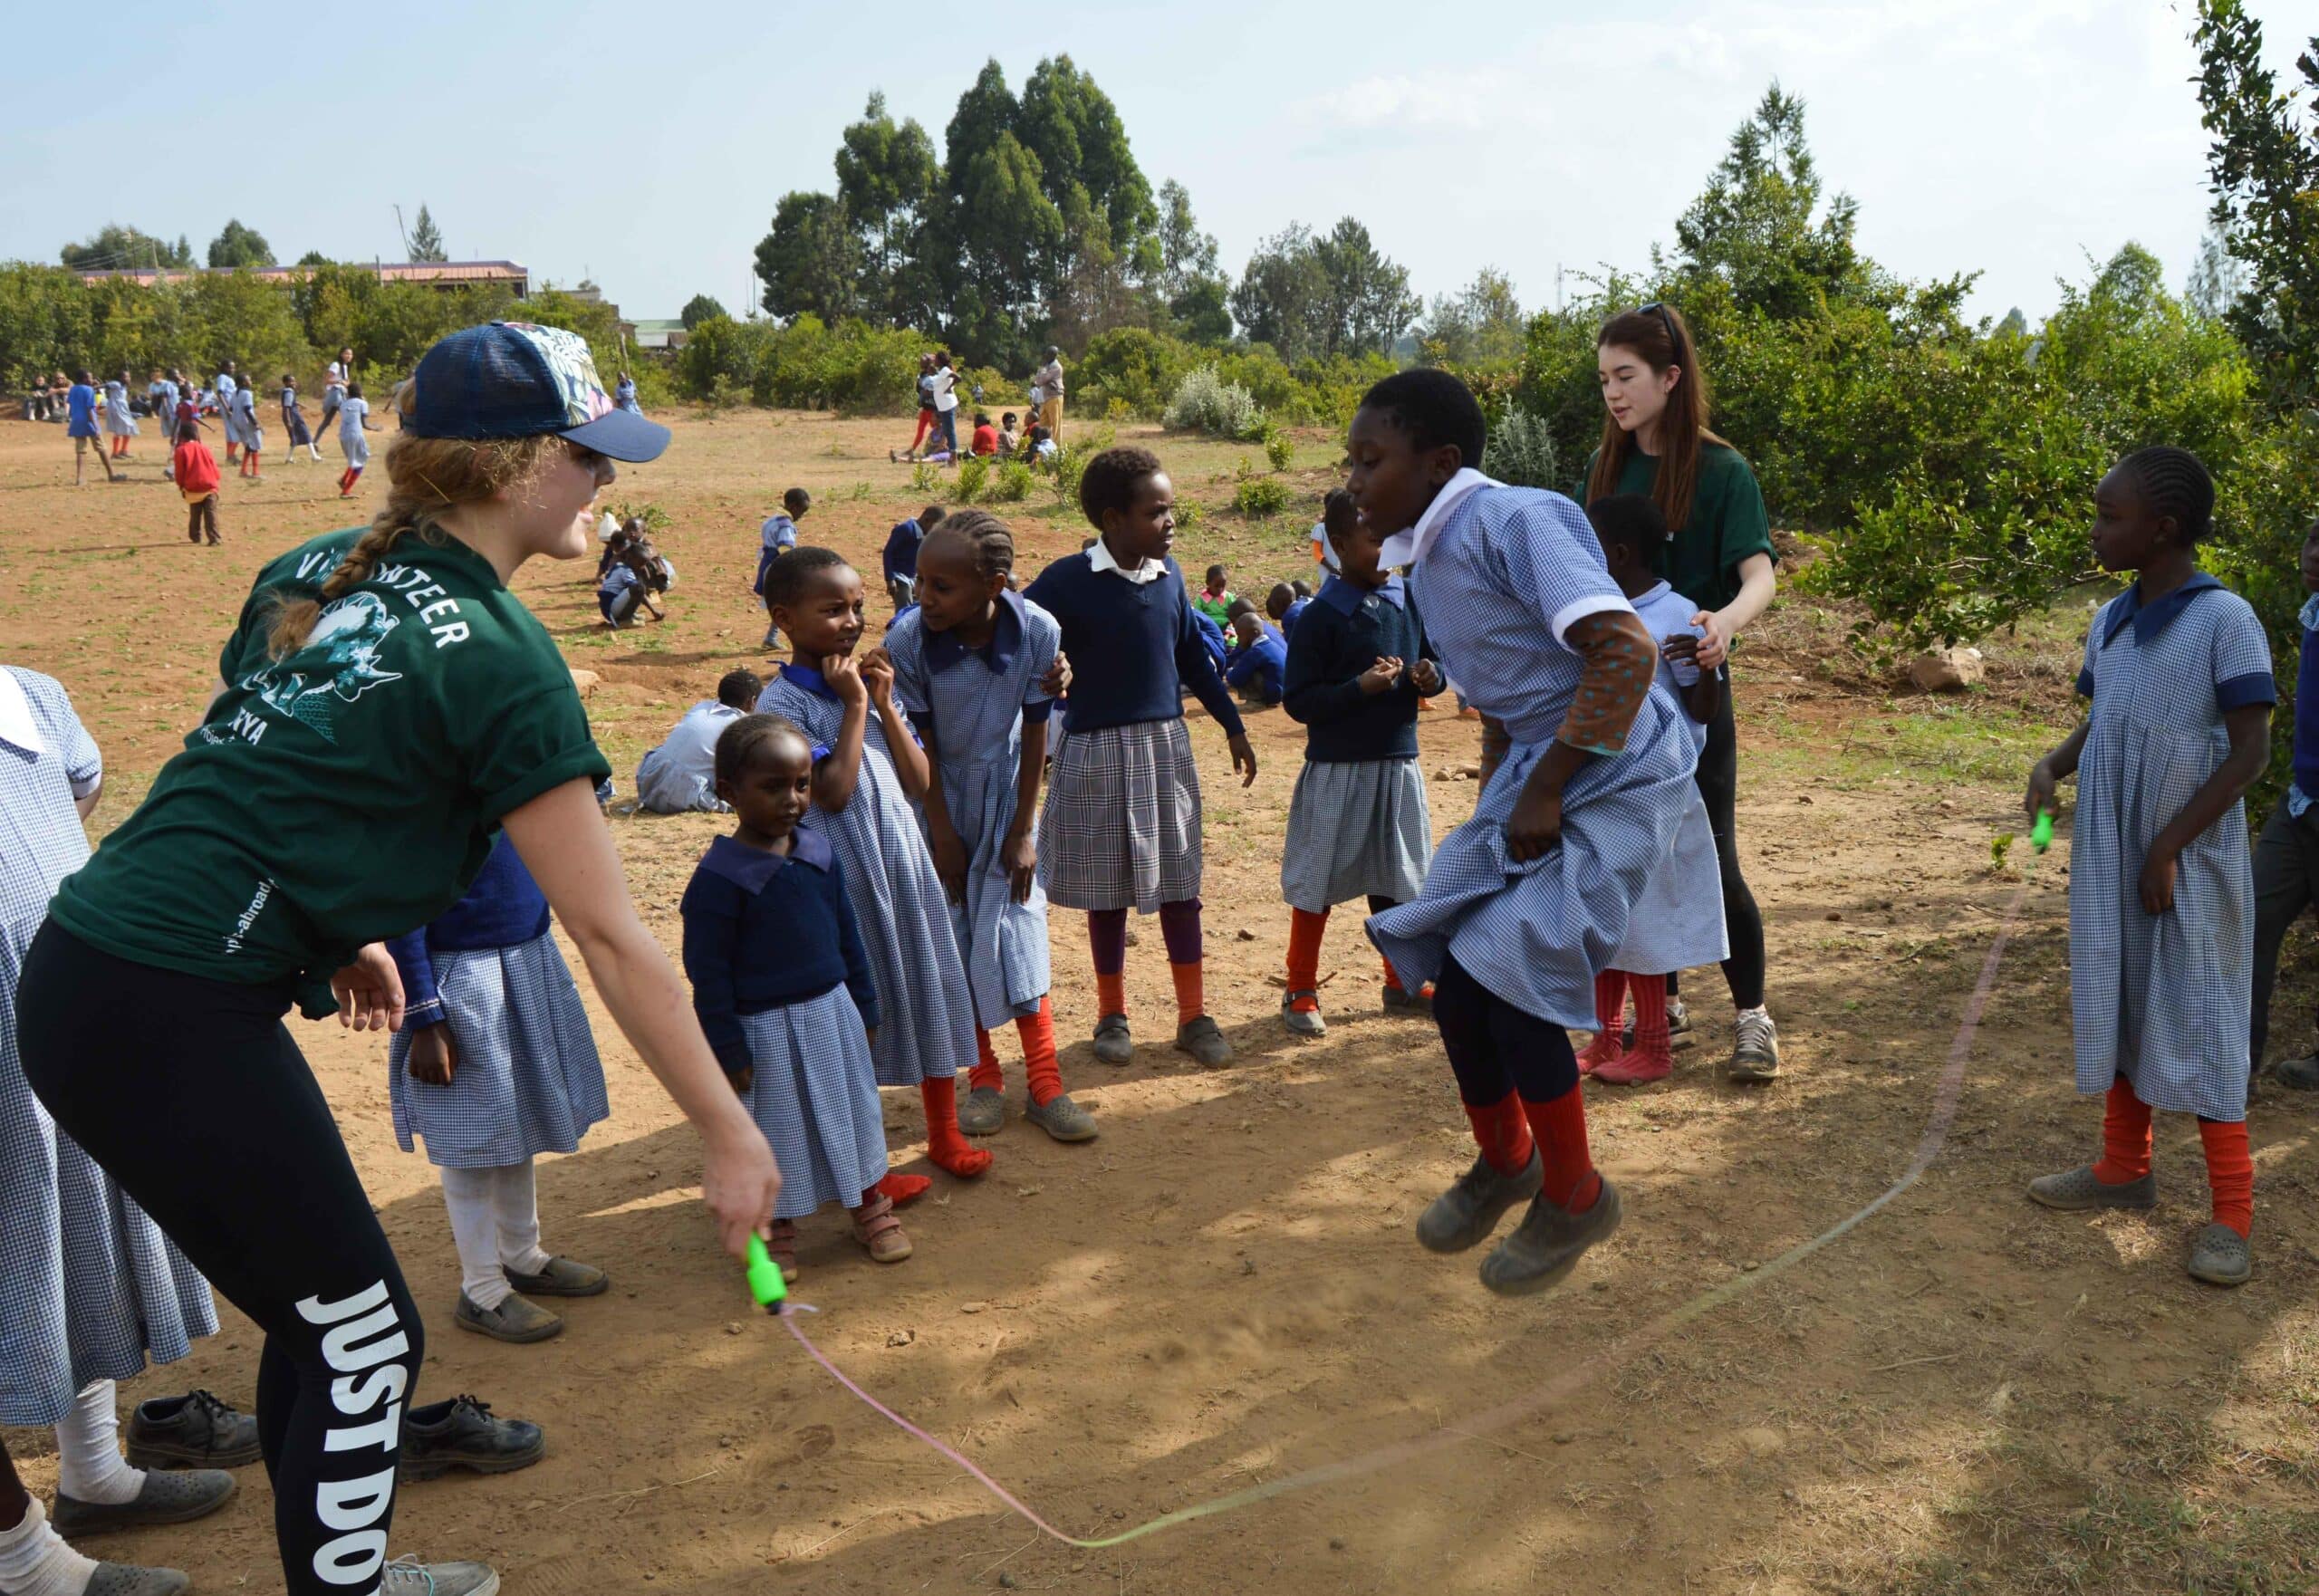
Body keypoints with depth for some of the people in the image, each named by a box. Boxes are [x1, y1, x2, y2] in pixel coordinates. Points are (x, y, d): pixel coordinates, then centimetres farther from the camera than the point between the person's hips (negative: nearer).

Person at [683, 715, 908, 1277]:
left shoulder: (819, 852, -1)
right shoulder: (719, 876, -18)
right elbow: (708, 972, -14)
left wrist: (863, 1008, 13)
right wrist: (728, 1051, -12)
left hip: (832, 1011, 6)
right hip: (764, 1028, -5)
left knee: (852, 1109, 17)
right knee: (776, 1127, 8)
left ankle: (869, 1203, 36)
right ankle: (776, 1229, 28)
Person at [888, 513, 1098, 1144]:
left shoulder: (1038, 631, -22)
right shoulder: (908, 639, -24)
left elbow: (1034, 735, -11)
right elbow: (920, 744, -13)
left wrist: (1023, 830, -7)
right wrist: (944, 836, -9)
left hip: (1007, 800, 0)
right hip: (941, 803, 0)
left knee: (1019, 930, -1)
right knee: (956, 940, 5)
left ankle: (1044, 1083, 11)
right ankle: (984, 1079, 21)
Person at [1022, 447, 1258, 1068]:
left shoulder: (1169, 574, 4)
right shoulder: (1068, 581, -12)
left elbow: (1193, 656, 14)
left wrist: (1234, 727, 17)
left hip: (1167, 744, 4)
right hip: (1098, 752, -4)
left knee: (1179, 883, 8)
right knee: (1108, 889, 8)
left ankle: (1194, 1016, 19)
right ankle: (1112, 1016, 24)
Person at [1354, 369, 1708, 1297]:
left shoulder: (1516, 520, -22)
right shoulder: (1426, 563, 7)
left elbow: (1626, 650, -30)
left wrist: (1546, 790, -25)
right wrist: (1506, 782, 14)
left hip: (1615, 782, -9)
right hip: (1533, 777, 9)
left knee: (1504, 969, -15)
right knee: (1453, 965, 4)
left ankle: (1575, 1196, 7)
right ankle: (1503, 1160, 29)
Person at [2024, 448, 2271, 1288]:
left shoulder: (2224, 619, -14)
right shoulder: (2110, 621, 6)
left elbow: (2251, 751, -15)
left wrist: (2167, 852, -17)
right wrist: (2052, 765, -6)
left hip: (2191, 862, -7)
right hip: (2109, 855, 7)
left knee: (2197, 1023, -2)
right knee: (2116, 1006, 15)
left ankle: (2231, 1213, 8)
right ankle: (2125, 1167, 30)